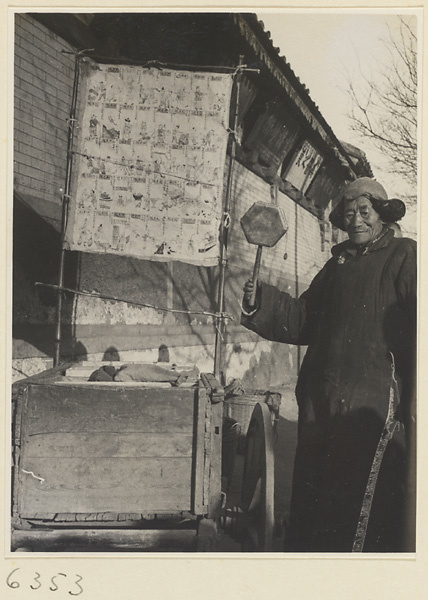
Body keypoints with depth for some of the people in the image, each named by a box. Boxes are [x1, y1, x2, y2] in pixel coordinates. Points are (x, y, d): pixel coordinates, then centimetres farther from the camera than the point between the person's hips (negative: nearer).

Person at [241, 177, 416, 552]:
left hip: (374, 405, -6)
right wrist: (261, 302, 5)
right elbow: (303, 320, 20)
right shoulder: (338, 264, 21)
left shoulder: (404, 256, 1)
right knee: (312, 508, 11)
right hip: (322, 405, 6)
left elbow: (415, 323, -11)